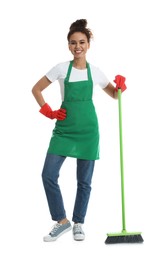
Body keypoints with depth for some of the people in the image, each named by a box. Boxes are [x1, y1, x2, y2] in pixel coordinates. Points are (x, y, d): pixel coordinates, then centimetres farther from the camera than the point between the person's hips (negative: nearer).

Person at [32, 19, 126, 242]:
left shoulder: (95, 71, 3)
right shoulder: (61, 68, -1)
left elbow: (114, 95, 14)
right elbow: (36, 89, 6)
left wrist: (120, 87, -7)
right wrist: (49, 112, -2)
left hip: (87, 129, 1)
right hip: (64, 128, 0)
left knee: (84, 181, 5)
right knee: (49, 175, -8)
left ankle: (78, 223, 21)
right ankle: (62, 221, 7)